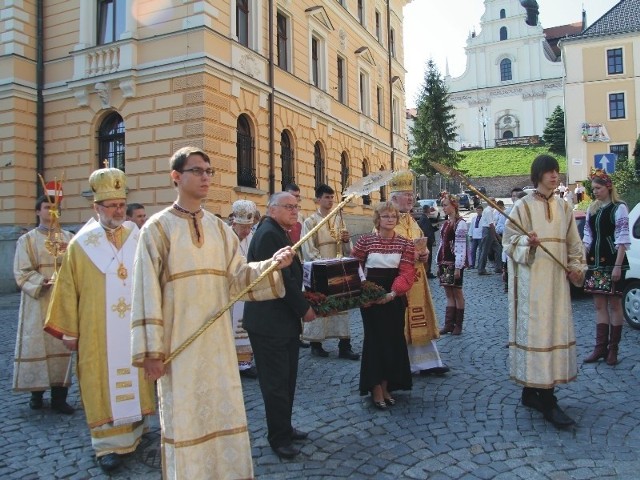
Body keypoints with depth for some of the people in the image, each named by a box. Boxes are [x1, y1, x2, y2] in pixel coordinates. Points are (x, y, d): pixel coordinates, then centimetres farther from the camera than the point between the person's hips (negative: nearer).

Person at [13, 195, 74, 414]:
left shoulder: (68, 237, 10)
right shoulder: (27, 239, 4)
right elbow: (21, 274, -3)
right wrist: (45, 282, -19)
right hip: (37, 301, -1)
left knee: (62, 345, 0)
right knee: (37, 345, 2)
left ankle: (59, 397, 5)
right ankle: (37, 393, 19)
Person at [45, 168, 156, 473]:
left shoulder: (138, 239, 3)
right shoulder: (81, 244, -2)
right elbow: (68, 291, 0)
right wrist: (69, 331, 1)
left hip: (135, 328, 2)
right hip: (97, 331, -2)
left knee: (134, 378, 12)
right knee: (104, 384, 3)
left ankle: (135, 430, 29)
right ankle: (109, 444, 11)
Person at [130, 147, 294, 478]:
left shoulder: (219, 228, 9)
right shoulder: (158, 228, -7)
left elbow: (238, 277, 6)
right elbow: (147, 292, -10)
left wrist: (272, 264, -12)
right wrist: (151, 351, -12)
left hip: (218, 343, 5)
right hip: (179, 346, -5)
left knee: (226, 415, 12)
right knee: (184, 422, 6)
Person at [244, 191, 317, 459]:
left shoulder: (279, 234, 15)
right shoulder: (269, 234, -17)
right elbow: (282, 279, -21)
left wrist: (301, 304, 9)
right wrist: (304, 309, -12)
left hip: (284, 319, 10)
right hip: (270, 322, -10)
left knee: (286, 379, 17)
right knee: (276, 382, 1)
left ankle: (284, 429, 30)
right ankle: (279, 438, 14)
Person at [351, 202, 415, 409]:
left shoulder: (405, 243, 1)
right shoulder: (365, 240, -1)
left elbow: (407, 273, -8)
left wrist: (392, 293, -23)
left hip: (395, 298, 2)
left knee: (393, 340, 8)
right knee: (375, 340, 2)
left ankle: (386, 386, 24)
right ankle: (376, 389, 13)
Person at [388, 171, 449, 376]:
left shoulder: (411, 220, 14)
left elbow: (422, 243, 22)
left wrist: (424, 253, 0)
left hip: (415, 279, 8)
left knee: (418, 318, 11)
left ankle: (424, 362, 19)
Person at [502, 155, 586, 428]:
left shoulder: (564, 207, 13)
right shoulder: (523, 206, -3)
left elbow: (573, 241, 18)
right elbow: (509, 239, -5)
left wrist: (576, 266, 5)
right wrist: (527, 243, -24)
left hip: (557, 279, 6)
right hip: (532, 279, -6)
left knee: (557, 330, 6)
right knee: (536, 330, -8)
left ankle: (531, 391, 18)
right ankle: (547, 402, -4)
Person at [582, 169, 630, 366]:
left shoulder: (619, 208, -6)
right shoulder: (592, 209, 13)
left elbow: (623, 239, -11)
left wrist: (617, 266, -16)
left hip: (612, 262, -6)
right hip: (595, 262, 6)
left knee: (614, 305, 2)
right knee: (599, 305, 7)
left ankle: (613, 348, 10)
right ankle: (601, 347, 12)